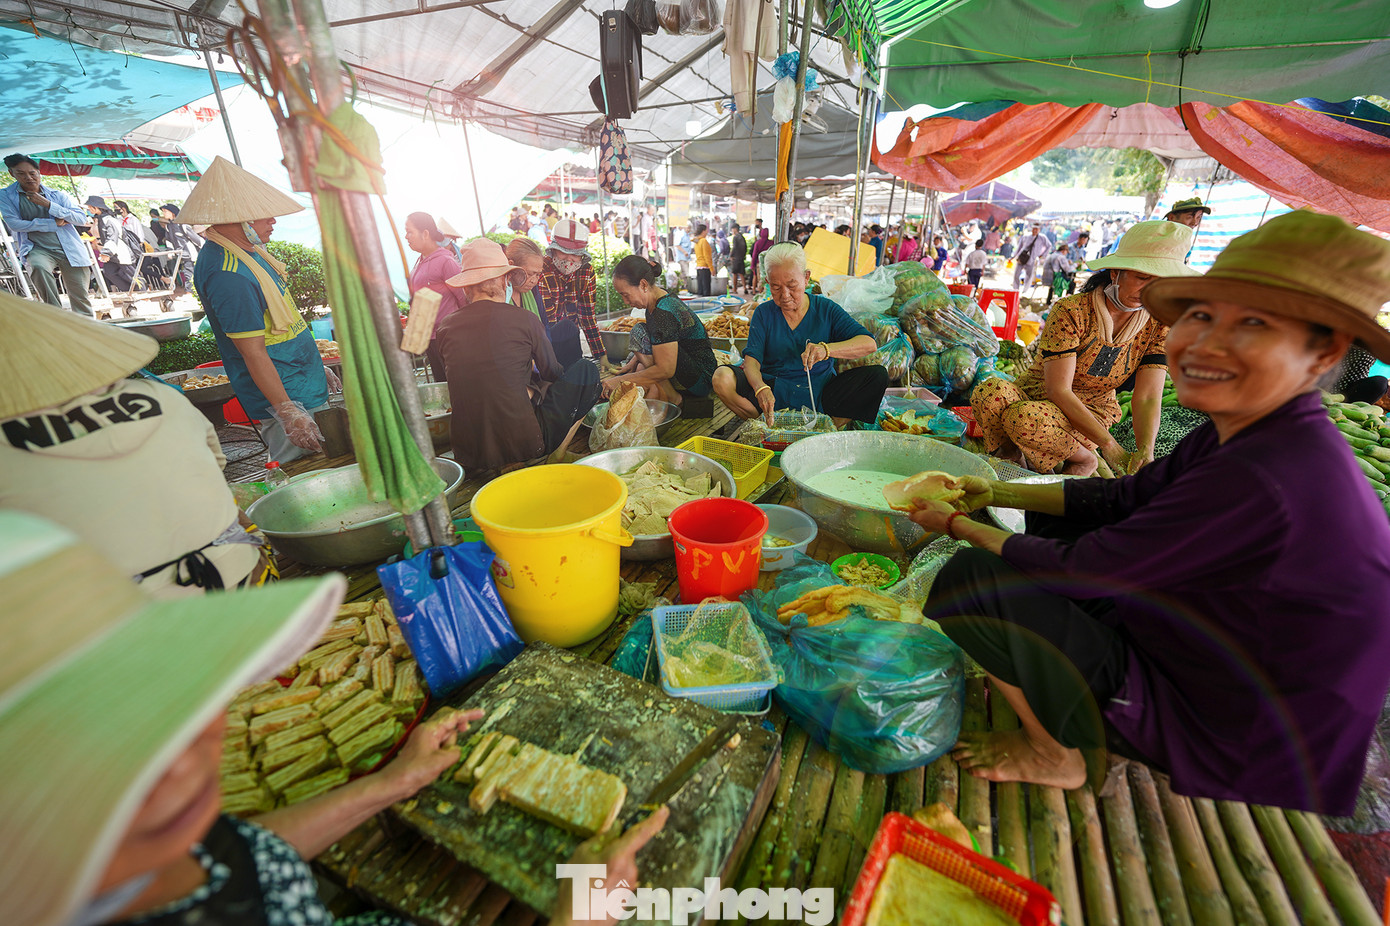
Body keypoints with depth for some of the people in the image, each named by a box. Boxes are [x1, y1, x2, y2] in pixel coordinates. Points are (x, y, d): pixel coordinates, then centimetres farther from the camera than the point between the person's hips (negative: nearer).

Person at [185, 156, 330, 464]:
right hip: (287, 401, -10)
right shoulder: (229, 275, -20)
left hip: (306, 388, 10)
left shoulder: (246, 250, 12)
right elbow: (254, 354, -23)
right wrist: (288, 413, -24)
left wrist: (316, 367, 25)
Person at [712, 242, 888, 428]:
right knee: (722, 378, -24)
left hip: (820, 393, 1)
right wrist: (760, 388, -33)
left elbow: (869, 343, -8)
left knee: (877, 375, -20)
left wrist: (826, 349, -28)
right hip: (775, 392, 0)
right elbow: (751, 359, -9)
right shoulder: (764, 313, 4)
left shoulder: (826, 309, 3)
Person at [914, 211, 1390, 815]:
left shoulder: (1259, 481, -32)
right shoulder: (1245, 435, -5)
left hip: (1223, 746, -9)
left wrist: (958, 526, -12)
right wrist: (999, 494, 4)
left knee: (972, 579, -19)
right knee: (1052, 523, 15)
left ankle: (1056, 757, 5)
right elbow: (1125, 498, 7)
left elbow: (1077, 570, -26)